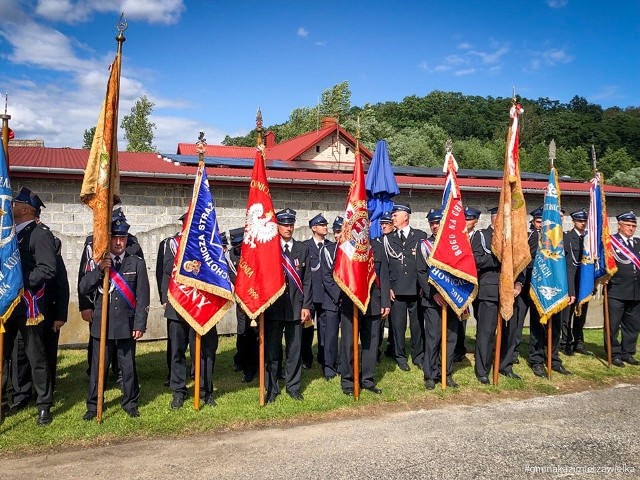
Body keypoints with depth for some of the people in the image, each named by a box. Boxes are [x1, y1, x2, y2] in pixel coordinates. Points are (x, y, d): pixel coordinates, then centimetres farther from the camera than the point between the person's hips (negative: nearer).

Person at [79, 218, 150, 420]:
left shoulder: (137, 263, 1)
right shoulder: (98, 263, 7)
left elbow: (143, 297, -1)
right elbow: (83, 289, 0)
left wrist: (140, 324, -6)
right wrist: (99, 270, -14)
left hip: (127, 325, -1)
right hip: (101, 323, 1)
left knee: (128, 366, 8)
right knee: (98, 366, 6)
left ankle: (130, 403, 24)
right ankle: (93, 405, 21)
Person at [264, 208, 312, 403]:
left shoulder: (302, 249, 8)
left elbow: (307, 279, 6)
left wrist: (306, 306, 0)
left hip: (296, 307, 2)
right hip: (273, 307, -2)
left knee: (294, 350, 8)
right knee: (271, 350, 5)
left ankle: (293, 387, 21)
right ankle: (271, 388, 17)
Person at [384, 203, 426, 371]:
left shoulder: (421, 236, 6)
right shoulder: (388, 238, 10)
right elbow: (384, 264, 7)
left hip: (417, 288, -1)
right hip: (396, 289, 1)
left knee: (418, 324, 6)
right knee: (398, 324, 4)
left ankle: (418, 356, 20)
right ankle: (401, 357, 17)